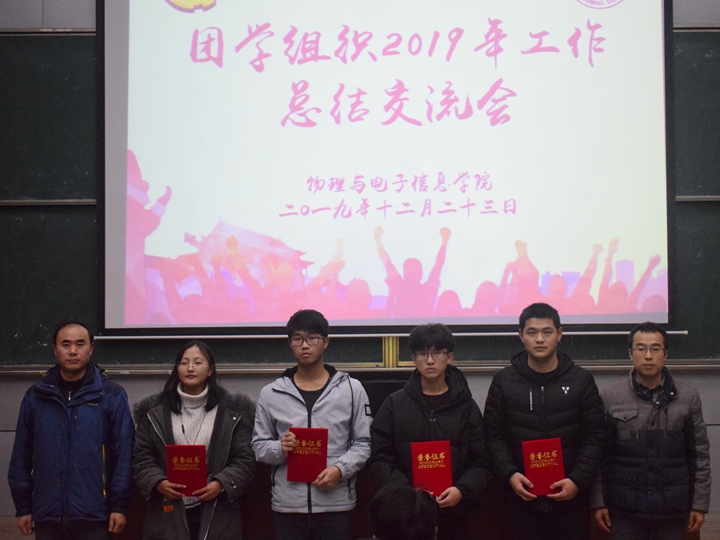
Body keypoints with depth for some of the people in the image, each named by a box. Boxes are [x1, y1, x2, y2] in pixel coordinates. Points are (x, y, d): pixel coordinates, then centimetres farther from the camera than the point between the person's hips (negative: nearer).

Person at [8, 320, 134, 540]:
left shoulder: (111, 395, -1)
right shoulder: (35, 396, 7)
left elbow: (123, 454, -3)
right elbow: (22, 455, 9)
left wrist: (120, 505, -7)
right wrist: (23, 506, 5)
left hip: (93, 513, -2)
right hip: (47, 513, 2)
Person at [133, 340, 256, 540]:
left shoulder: (232, 411, 6)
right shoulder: (155, 411, 10)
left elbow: (244, 460, 3)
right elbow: (142, 458, 8)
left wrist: (221, 484, -13)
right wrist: (158, 483, -11)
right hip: (168, 514, 1)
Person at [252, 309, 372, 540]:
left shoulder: (351, 389, 6)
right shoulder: (270, 394, 9)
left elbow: (363, 443, 4)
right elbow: (259, 445, 10)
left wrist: (340, 469, -12)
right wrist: (280, 449, -11)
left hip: (336, 504, -1)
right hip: (287, 505, 1)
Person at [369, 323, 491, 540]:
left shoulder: (466, 407, 8)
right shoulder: (394, 405, 7)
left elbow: (480, 462, 5)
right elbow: (380, 459, 2)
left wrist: (461, 491, -14)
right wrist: (406, 492, -14)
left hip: (454, 513, 0)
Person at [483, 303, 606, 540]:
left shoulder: (581, 381, 4)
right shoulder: (503, 381, 5)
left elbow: (595, 437, 2)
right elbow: (494, 435, 4)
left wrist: (578, 481, -11)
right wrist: (509, 474, -12)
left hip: (569, 498, 0)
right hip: (520, 497, 1)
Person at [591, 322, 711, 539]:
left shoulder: (688, 397, 4)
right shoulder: (609, 398, 1)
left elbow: (699, 454, 6)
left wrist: (699, 504, 3)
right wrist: (598, 502, -2)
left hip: (672, 509, 1)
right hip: (624, 509, -1)